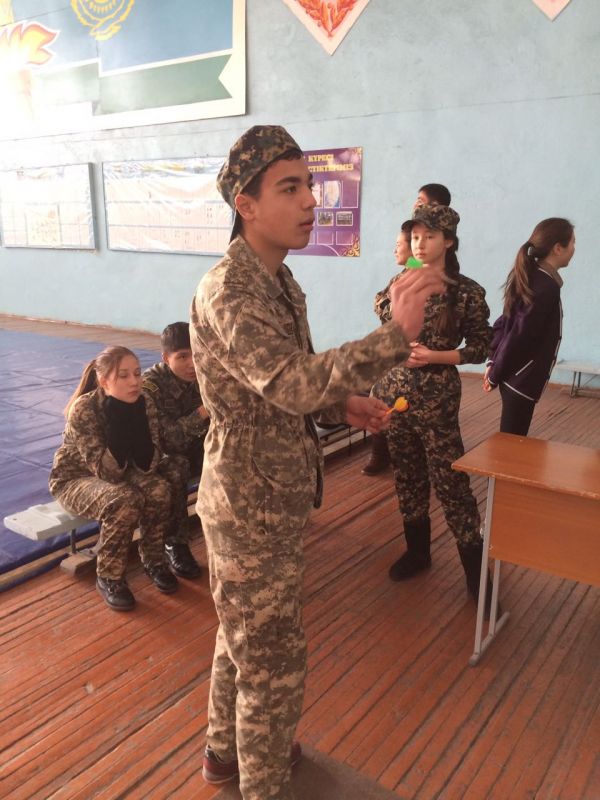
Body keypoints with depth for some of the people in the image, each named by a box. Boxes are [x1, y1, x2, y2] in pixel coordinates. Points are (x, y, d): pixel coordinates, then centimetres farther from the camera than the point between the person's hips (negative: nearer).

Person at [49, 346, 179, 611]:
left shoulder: (141, 404, -16)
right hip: (75, 478, -4)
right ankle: (109, 577, -12)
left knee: (159, 489, -25)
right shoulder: (82, 410, -28)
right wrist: (118, 421, -40)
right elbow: (107, 471, -32)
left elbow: (148, 465, -21)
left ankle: (153, 560, -2)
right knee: (124, 501, -33)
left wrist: (136, 418, -32)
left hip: (121, 472, 4)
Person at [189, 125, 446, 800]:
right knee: (272, 661, 7)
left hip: (272, 496, 10)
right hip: (252, 506, -10)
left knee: (242, 634, 26)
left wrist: (340, 403, -2)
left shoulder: (278, 281, 8)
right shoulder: (227, 294, -23)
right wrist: (395, 335, -44)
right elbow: (291, 383, -38)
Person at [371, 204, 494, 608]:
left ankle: (476, 568, 13)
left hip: (436, 396, -4)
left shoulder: (467, 292, -6)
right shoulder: (400, 283, 6)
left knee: (449, 480, -2)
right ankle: (417, 549, 32)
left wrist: (436, 356, -16)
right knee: (407, 474, 14)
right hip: (394, 390, 5)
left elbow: (480, 348, -3)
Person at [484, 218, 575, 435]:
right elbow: (519, 337, -20)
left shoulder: (530, 277, 7)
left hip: (514, 376, 9)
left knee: (510, 440, 17)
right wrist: (495, 376, -11)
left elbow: (503, 323, 11)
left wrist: (492, 362, 9)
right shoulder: (546, 288, -20)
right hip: (521, 379, -9)